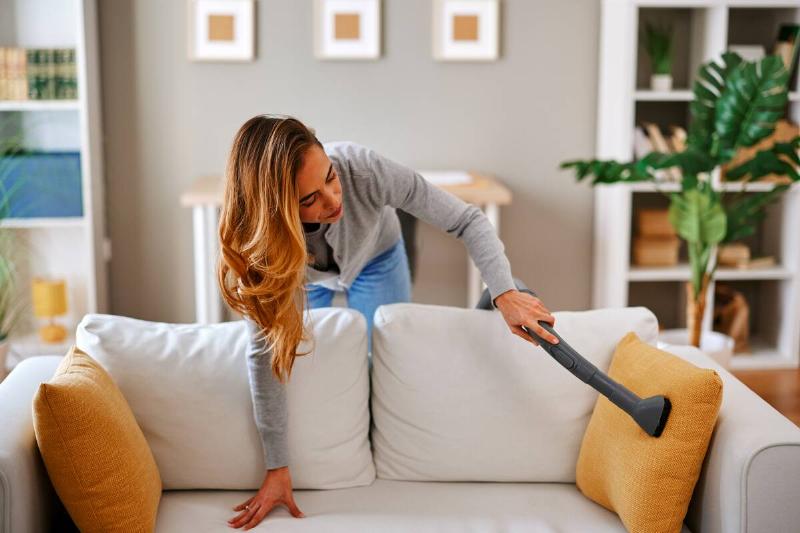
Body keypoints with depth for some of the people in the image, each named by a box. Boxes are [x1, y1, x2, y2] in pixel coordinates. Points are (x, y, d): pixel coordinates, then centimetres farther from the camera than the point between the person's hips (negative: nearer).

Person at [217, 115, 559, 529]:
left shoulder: (364, 171, -45)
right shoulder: (255, 237, -41)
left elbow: (467, 220, -33)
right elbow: (265, 351, -36)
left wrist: (505, 293, -48)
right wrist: (277, 469, -35)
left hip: (376, 259, 0)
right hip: (301, 274, 0)